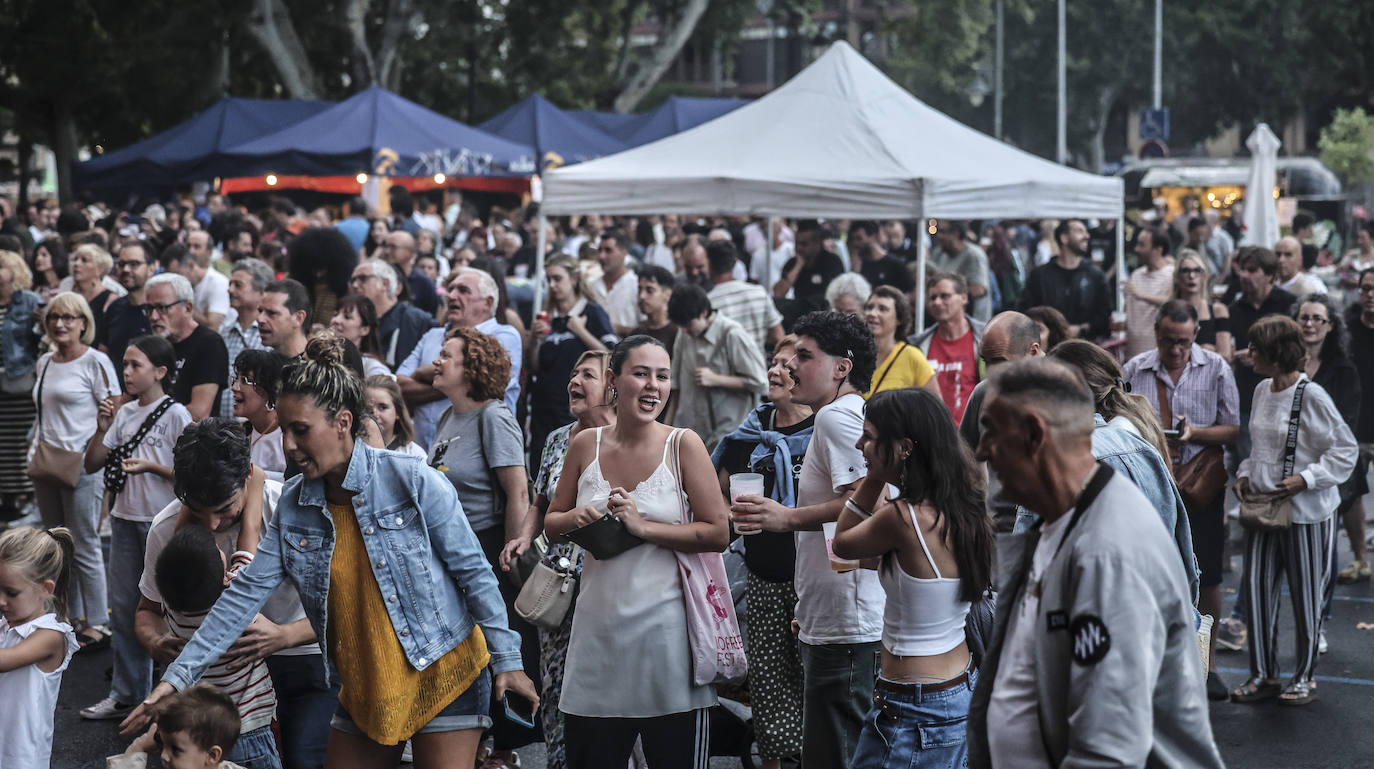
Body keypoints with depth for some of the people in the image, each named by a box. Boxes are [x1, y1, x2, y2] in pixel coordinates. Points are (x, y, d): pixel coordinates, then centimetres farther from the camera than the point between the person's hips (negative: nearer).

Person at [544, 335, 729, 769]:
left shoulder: (683, 445, -3)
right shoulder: (586, 445, 6)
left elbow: (719, 534, -8)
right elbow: (551, 525, 16)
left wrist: (643, 526, -16)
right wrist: (575, 519, -6)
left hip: (664, 627, -3)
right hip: (599, 629, 3)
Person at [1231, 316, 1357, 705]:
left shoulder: (1311, 396, -15)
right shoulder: (1261, 390, 6)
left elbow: (1346, 450, -11)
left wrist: (1304, 479, -19)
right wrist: (1244, 473, 3)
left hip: (1305, 512, -6)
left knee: (1305, 595, 6)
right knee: (1257, 590, 6)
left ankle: (1304, 677, 19)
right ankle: (1263, 675, 17)